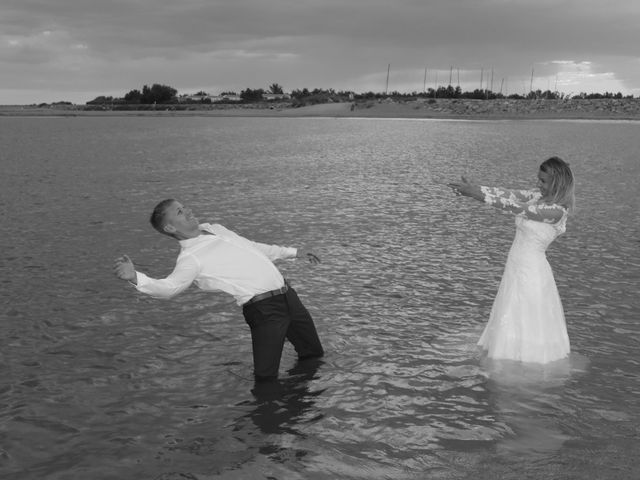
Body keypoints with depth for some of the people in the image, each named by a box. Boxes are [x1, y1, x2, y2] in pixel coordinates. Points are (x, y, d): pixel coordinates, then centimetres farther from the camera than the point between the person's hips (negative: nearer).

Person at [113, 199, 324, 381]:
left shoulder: (214, 228, 13)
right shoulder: (189, 257, -13)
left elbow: (252, 247, 26)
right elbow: (170, 286, -31)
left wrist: (293, 252, 32)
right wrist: (135, 277, -51)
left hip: (287, 294, 8)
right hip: (264, 310, -7)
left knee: (314, 355, 18)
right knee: (266, 377, -11)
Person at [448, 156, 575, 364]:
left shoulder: (557, 211, -21)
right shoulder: (540, 196, 4)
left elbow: (516, 207, -25)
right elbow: (510, 194, 0)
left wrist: (478, 193, -27)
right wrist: (474, 189, -12)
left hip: (531, 271, -9)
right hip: (516, 267, 9)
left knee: (527, 326, 1)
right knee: (510, 323, 15)